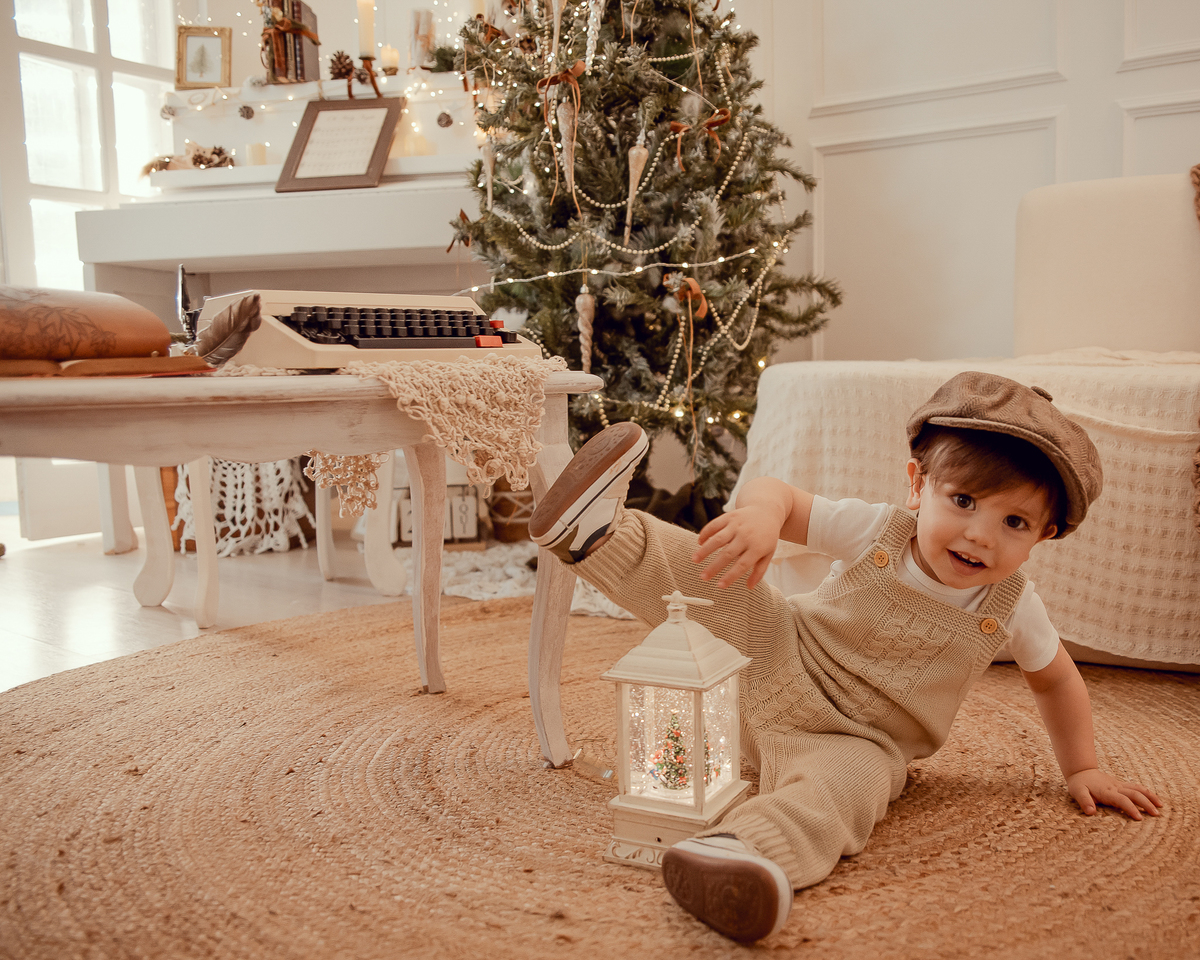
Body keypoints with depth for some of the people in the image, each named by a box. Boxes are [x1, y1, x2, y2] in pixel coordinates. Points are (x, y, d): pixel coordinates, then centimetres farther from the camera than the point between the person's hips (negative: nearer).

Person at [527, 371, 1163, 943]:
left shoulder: (1011, 608, -5)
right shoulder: (877, 530, -12)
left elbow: (1055, 680, 15)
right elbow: (778, 492, -10)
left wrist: (1082, 769, 14)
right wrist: (759, 513, -34)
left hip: (857, 742, -1)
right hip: (772, 666, 1)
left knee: (843, 784, -38)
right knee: (721, 577, -21)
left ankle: (746, 852, -62)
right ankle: (596, 533, -24)